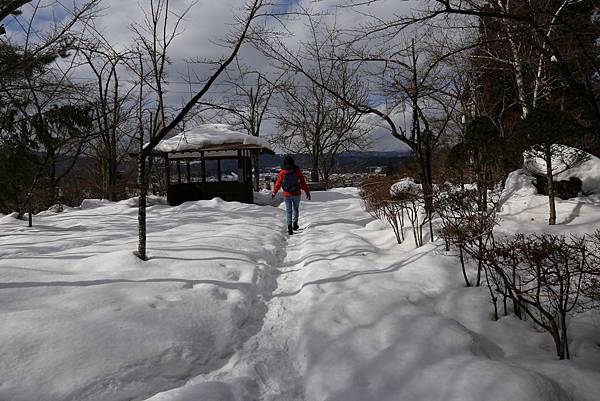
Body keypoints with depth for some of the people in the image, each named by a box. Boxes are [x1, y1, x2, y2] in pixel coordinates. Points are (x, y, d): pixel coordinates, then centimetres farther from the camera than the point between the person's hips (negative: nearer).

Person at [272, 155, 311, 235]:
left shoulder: (282, 172, -4)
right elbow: (303, 182, -1)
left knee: (289, 211, 7)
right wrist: (307, 191, 6)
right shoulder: (297, 171, -5)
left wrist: (274, 192, 14)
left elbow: (278, 183, 3)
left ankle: (289, 226, -4)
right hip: (296, 194, 0)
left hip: (287, 195, 0)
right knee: (295, 209, 19)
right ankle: (295, 223, 11)